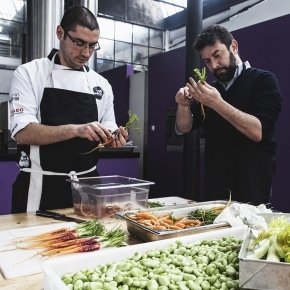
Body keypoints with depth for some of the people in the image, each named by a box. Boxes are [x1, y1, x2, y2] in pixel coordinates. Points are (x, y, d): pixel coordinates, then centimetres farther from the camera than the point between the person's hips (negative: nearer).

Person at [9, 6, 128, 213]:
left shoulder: (101, 84, 7)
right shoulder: (29, 73, -4)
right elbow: (22, 132, -15)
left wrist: (113, 137, -11)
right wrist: (75, 129, -28)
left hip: (87, 184, 4)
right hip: (41, 188, -3)